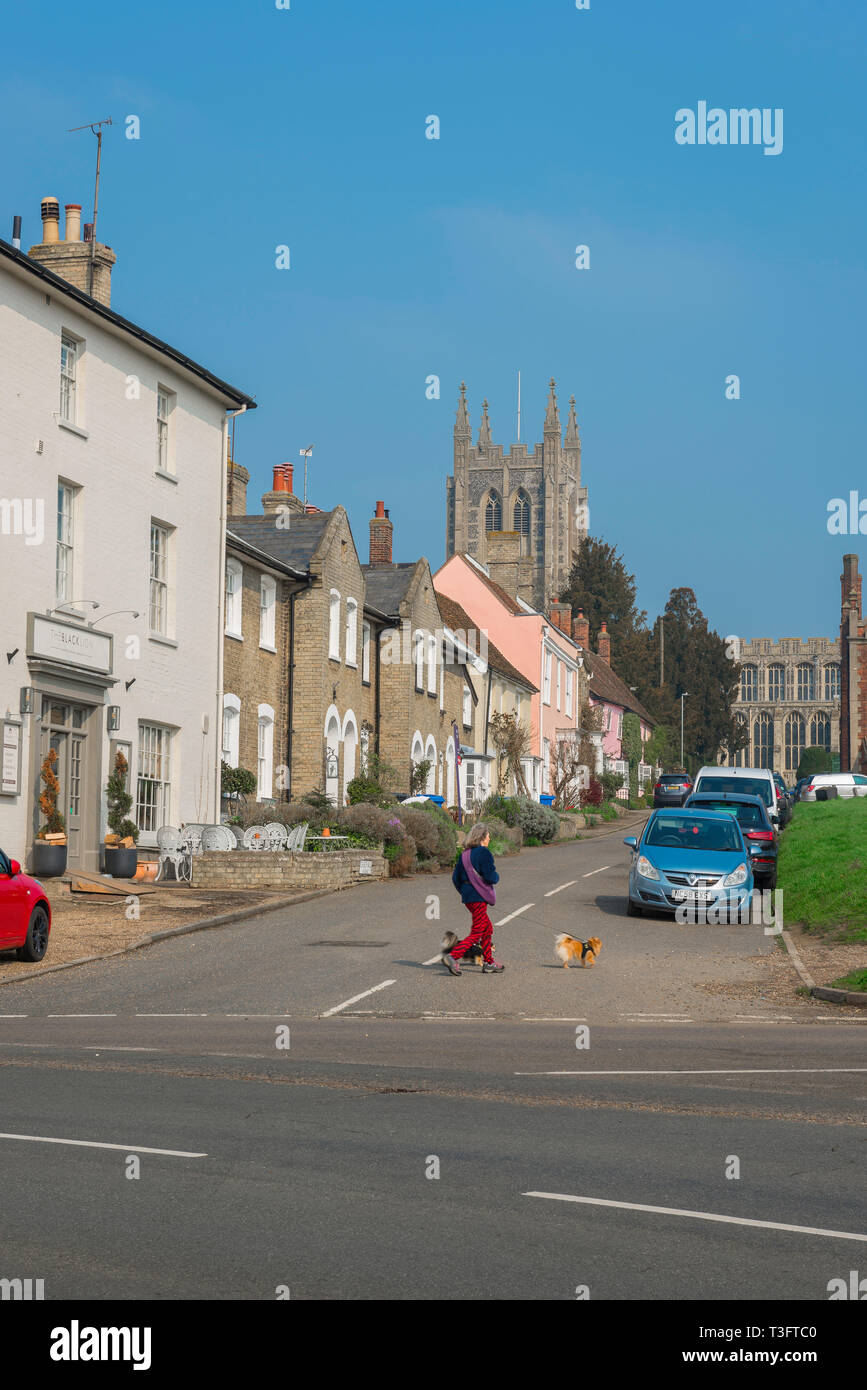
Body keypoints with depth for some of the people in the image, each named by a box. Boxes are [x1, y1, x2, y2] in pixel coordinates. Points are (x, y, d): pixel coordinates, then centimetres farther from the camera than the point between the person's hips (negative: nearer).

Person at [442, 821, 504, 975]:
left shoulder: (464, 854, 10)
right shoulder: (483, 853, -13)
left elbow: (455, 878, 11)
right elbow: (490, 877, -18)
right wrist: (496, 877, 4)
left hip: (467, 897, 9)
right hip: (479, 897, -9)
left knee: (488, 928, 19)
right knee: (477, 933, -5)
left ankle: (488, 963, 21)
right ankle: (452, 956, -18)